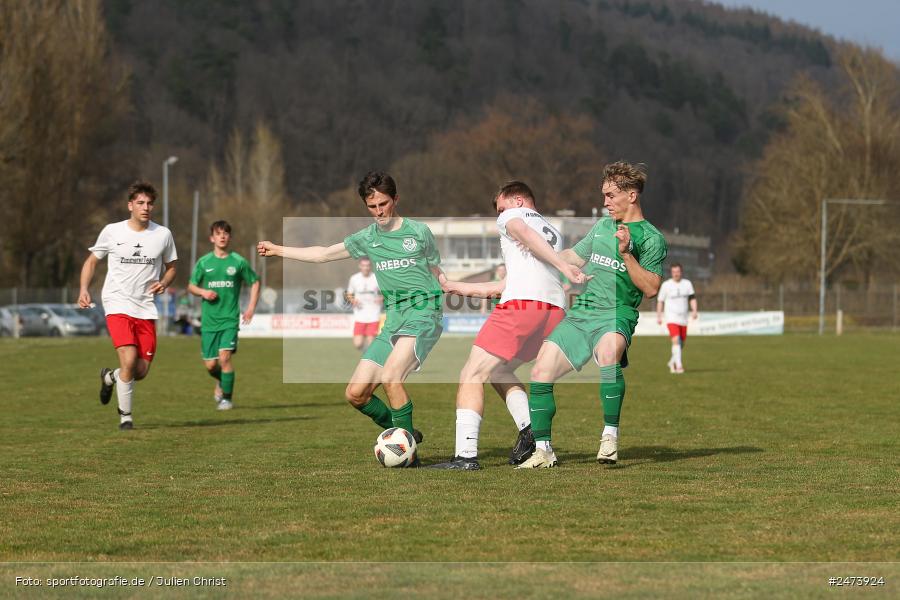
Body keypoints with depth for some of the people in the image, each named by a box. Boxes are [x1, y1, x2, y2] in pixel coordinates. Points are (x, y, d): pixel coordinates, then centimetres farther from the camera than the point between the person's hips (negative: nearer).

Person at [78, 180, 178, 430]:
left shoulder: (163, 234, 4)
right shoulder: (112, 232, -1)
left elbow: (170, 267, 17)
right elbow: (91, 261, 11)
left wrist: (163, 284, -5)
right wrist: (84, 289, -5)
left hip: (146, 309, 3)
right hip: (117, 304, -3)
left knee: (141, 371, -1)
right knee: (129, 360, -21)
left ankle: (110, 377, 34)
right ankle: (125, 416, -3)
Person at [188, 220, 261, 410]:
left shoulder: (238, 262, 1)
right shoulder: (204, 262, 5)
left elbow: (255, 283, 12)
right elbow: (191, 286, 13)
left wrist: (251, 308, 2)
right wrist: (202, 292, -9)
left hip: (230, 318, -2)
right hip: (209, 320, 2)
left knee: (224, 356, -18)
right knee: (210, 364, 2)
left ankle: (227, 397, -4)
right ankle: (221, 382, 36)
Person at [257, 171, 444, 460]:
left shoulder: (419, 231, 4)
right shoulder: (367, 238, 14)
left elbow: (436, 273, 14)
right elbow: (323, 254, 23)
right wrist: (278, 250, 27)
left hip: (423, 311, -6)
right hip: (393, 318, 6)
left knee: (390, 376, -29)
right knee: (355, 394, -3)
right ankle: (405, 434, 16)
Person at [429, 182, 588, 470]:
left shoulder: (512, 215, 16)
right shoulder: (554, 233, 35)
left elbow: (525, 234, -11)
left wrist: (562, 266, -23)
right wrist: (452, 286, 38)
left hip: (522, 305, -7)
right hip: (556, 311, 7)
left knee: (472, 376, -3)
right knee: (498, 371, 25)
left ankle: (466, 455, -15)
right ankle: (531, 431, 4)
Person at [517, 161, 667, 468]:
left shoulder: (650, 238, -2)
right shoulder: (602, 227, 18)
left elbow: (651, 288, -10)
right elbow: (573, 257, 32)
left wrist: (626, 254, -18)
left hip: (615, 316, -6)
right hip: (579, 314, 6)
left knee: (608, 351, -39)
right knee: (541, 372, -7)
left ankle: (610, 435, -29)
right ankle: (543, 451, 2)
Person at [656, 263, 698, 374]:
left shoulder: (687, 284, 5)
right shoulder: (666, 285, -2)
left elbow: (692, 298, 1)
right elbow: (660, 301, 5)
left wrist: (694, 311, -15)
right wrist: (659, 316, 0)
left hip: (683, 319, 4)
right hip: (671, 318, -4)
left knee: (681, 344, 11)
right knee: (676, 341, -20)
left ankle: (672, 362, 33)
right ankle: (679, 366, -23)